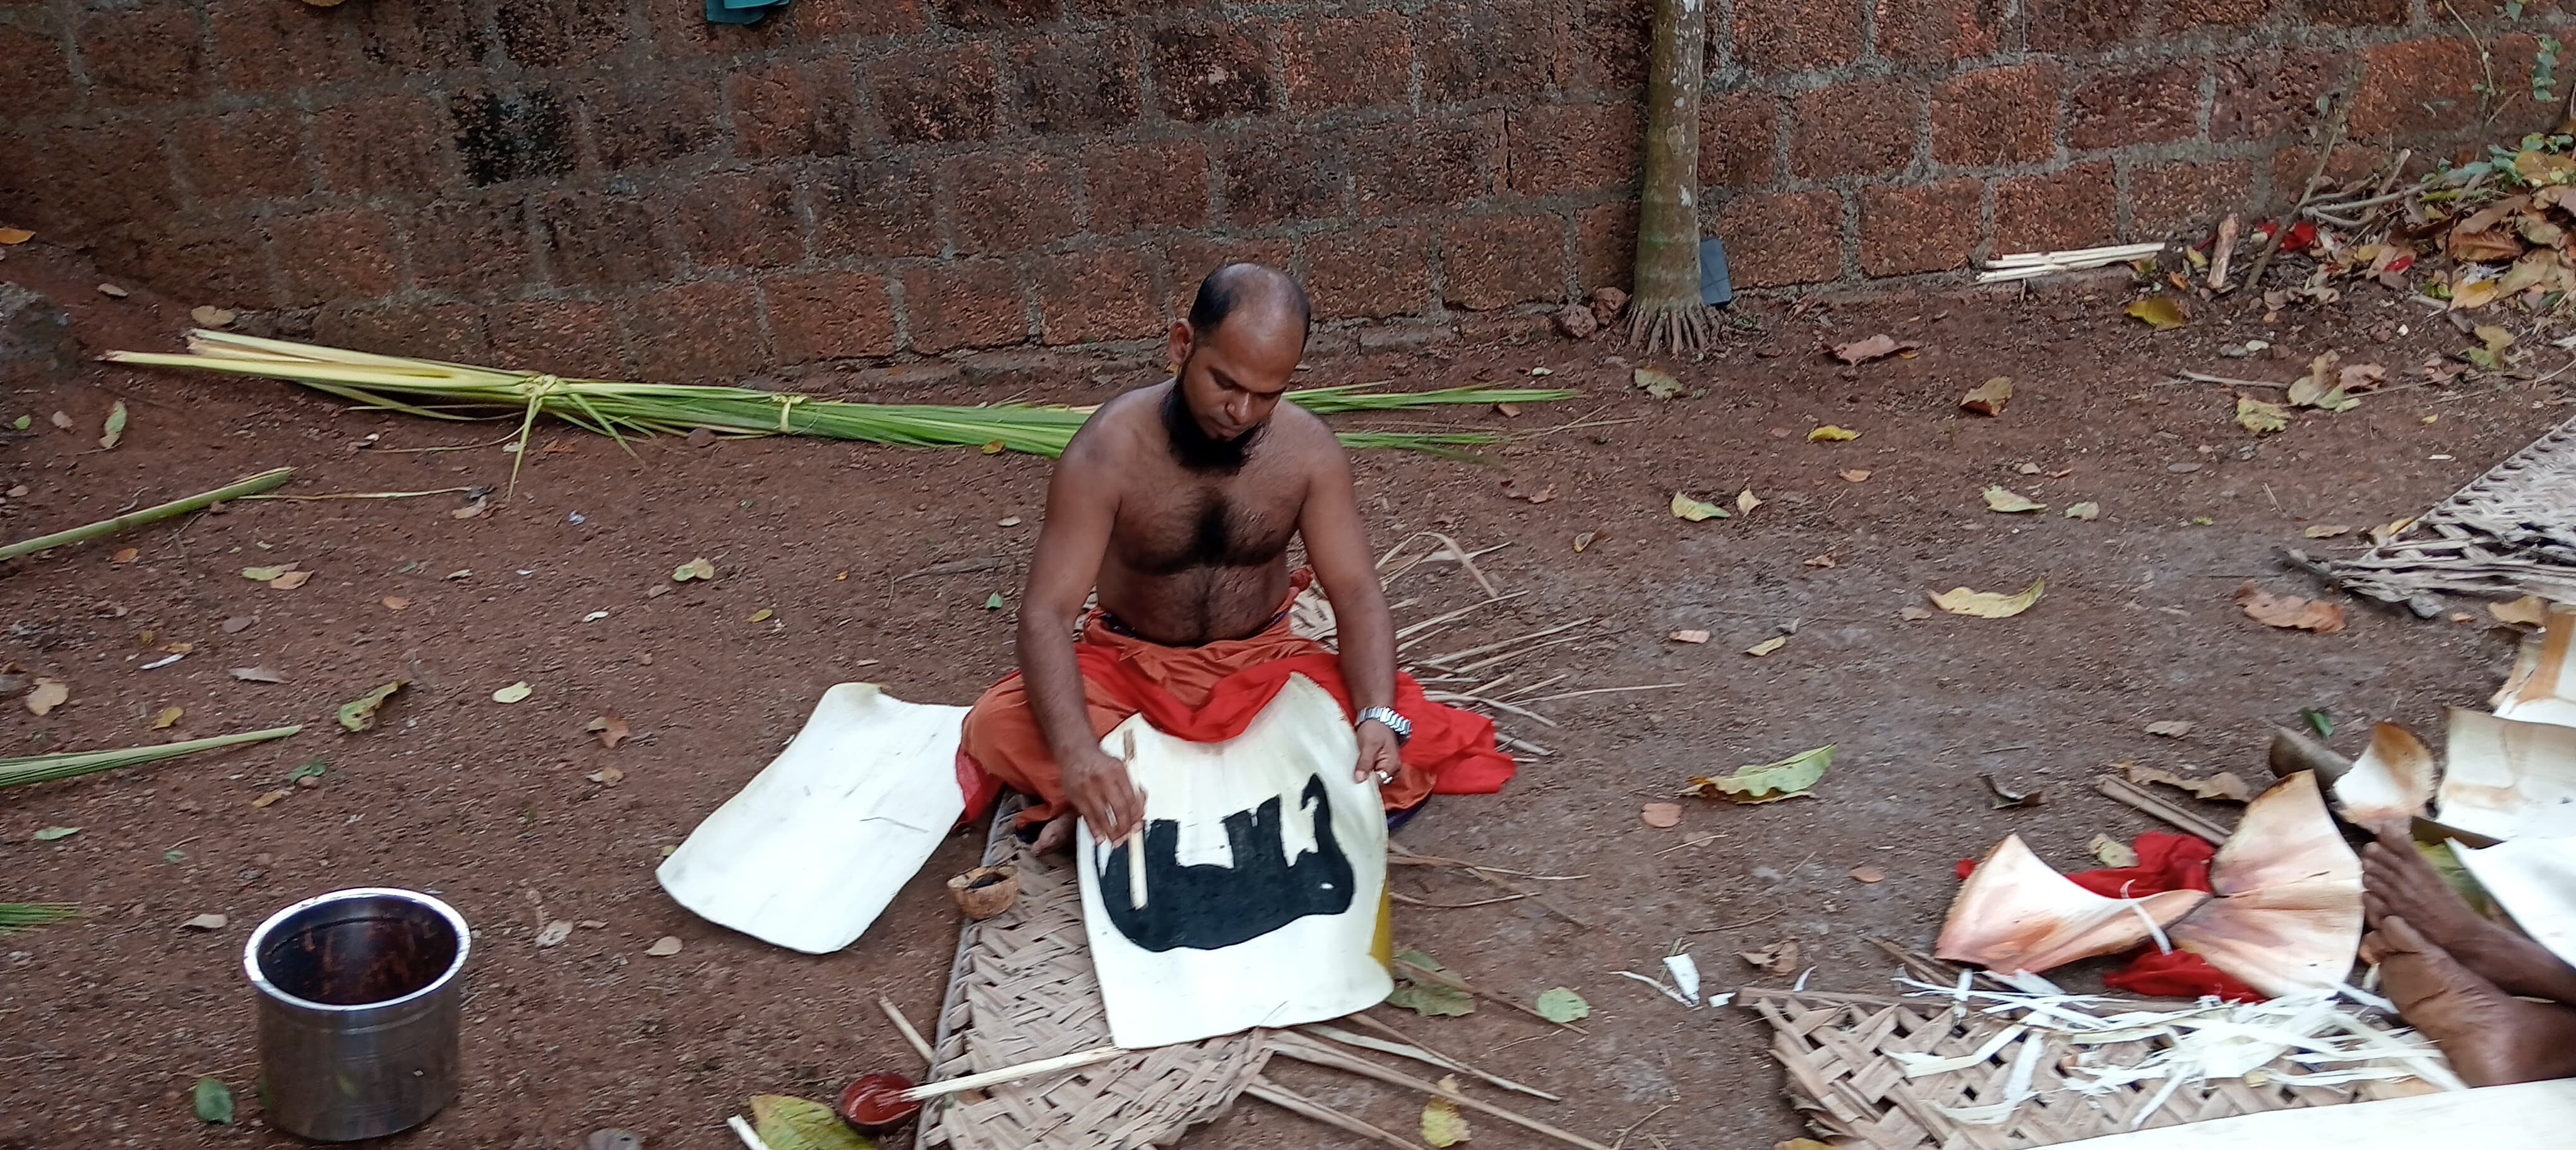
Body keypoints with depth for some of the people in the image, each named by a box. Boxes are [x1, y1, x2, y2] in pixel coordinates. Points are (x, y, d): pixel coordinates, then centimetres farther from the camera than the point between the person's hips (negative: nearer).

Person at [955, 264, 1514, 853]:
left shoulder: (1310, 450, -15)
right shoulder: (1107, 452, -23)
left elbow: (1357, 595, -15)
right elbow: (1046, 614, -28)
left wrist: (1380, 718, -36)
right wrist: (1079, 755, -46)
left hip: (1262, 664, 2)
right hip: (1131, 670, -2)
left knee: (1417, 733, -25)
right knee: (999, 726, -29)